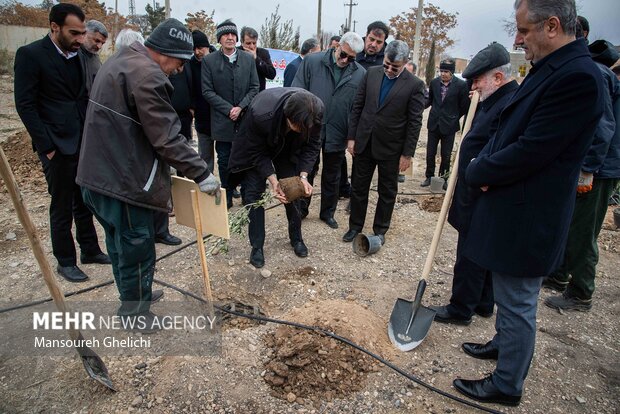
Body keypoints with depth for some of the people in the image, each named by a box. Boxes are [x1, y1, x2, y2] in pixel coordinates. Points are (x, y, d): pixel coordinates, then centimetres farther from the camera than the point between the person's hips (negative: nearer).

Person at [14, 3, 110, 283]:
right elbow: (25, 105, -10)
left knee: (84, 202, 15)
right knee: (62, 207, 4)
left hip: (84, 143, 5)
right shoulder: (30, 54, -8)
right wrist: (47, 146, -13)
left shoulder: (79, 55, 9)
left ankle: (90, 250, 29)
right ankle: (65, 262, 19)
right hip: (58, 145, -5)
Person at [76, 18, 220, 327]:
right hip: (123, 180, -11)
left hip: (101, 173, 11)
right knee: (137, 249, 5)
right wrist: (201, 174, -15)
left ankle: (134, 293, 44)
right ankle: (136, 315, 23)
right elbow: (167, 138, -23)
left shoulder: (122, 60, 14)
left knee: (121, 244, 24)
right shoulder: (146, 74, -19)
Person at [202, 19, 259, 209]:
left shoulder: (248, 59, 5)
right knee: (224, 160, 6)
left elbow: (254, 88, 3)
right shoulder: (209, 60, -1)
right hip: (222, 120, -1)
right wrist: (228, 109, -12)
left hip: (245, 119, 1)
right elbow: (207, 91, -4)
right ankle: (227, 197, 18)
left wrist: (240, 107, -10)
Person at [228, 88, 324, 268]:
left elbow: (312, 145, -16)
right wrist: (273, 180, -31)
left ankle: (296, 238, 24)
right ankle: (256, 246, 7)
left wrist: (303, 176, -26)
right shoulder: (261, 114, -42)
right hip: (257, 146, -3)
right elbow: (257, 152, -25)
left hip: (289, 148, 3)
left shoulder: (317, 110, -33)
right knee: (254, 193, -7)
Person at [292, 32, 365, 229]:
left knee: (332, 177, 15)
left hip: (337, 135, 1)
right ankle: (301, 209, 31)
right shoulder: (312, 62, -4)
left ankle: (328, 212, 33)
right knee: (306, 172, 13)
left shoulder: (360, 74, -2)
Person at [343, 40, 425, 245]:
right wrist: (352, 137, 1)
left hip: (391, 148, -3)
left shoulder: (414, 85, -9)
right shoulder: (371, 73, 0)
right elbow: (357, 107, 4)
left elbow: (414, 123, -8)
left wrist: (407, 154, -9)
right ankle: (355, 226, 27)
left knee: (387, 192, 11)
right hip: (363, 143, 3)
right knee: (358, 188, 11)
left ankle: (380, 229, 28)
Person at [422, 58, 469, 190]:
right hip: (434, 124, 3)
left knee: (446, 155, 7)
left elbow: (464, 106, -2)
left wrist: (453, 117, 1)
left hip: (449, 126, -3)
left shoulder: (461, 85, -10)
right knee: (430, 153, 9)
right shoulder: (434, 82, 0)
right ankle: (429, 177, 23)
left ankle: (444, 179, 21)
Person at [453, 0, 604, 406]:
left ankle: (507, 385, 26)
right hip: (515, 209, 10)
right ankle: (504, 342, 49)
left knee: (518, 303, 7)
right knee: (509, 295, 26)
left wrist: (478, 172, -10)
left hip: (527, 217, -10)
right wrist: (485, 167, -4)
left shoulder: (577, 76, -22)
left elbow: (529, 152, -25)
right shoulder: (549, 69, 10)